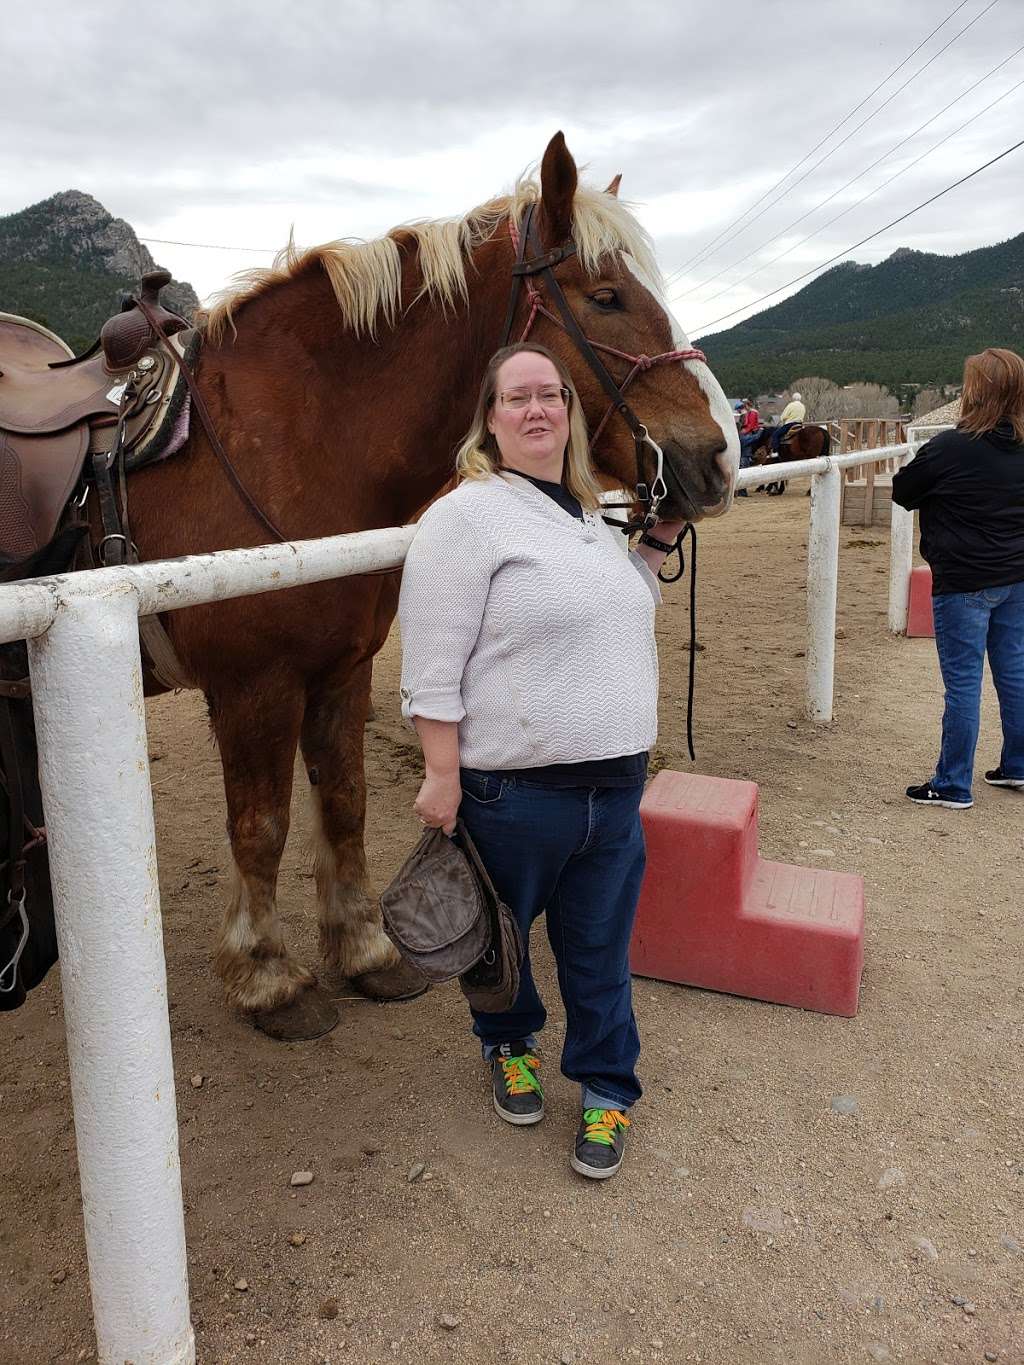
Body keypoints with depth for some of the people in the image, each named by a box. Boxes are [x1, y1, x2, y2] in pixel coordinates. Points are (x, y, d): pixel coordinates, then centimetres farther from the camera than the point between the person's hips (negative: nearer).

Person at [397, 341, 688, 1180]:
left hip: (615, 786, 6)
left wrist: (660, 543, 15)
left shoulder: (595, 513, 12)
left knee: (599, 947, 17)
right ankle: (509, 1045, 46)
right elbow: (434, 670, -15)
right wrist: (443, 778, -17)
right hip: (512, 791, -5)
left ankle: (607, 1085, 36)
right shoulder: (467, 516, -11)